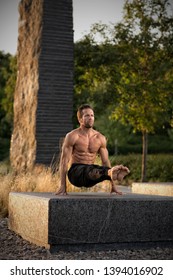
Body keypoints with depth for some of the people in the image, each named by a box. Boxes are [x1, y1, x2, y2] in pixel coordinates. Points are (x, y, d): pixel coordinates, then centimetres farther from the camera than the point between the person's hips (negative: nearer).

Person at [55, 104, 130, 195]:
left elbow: (105, 162, 11)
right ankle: (112, 172, -70)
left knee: (105, 170, -30)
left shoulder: (100, 138, 9)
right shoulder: (72, 136, -4)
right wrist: (62, 186, -14)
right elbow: (64, 161, -7)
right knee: (90, 170, -39)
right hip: (75, 172, -5)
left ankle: (114, 173, -65)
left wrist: (113, 186, 6)